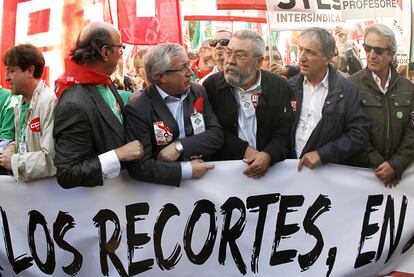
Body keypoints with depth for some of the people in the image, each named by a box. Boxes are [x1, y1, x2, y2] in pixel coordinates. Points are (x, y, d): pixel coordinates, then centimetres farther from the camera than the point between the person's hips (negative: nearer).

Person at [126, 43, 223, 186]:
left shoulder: (198, 92, 5)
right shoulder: (138, 109, -10)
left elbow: (217, 134, 0)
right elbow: (139, 166, -15)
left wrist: (179, 146, -13)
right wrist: (188, 170, -16)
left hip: (203, 179, 2)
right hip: (163, 185, -2)